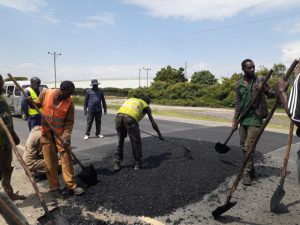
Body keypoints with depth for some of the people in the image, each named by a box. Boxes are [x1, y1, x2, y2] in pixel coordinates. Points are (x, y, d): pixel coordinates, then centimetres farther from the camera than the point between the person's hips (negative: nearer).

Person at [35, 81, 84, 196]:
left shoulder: (69, 102, -12)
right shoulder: (46, 93, -9)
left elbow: (69, 122, -10)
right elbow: (37, 105, 7)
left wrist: (66, 136, -20)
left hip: (60, 132, -1)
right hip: (46, 132, 1)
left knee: (66, 158, -4)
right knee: (49, 162, 5)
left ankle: (71, 186, 6)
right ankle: (54, 187, 17)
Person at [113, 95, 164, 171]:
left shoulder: (130, 99, 39)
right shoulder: (146, 106, 27)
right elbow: (153, 123, 27)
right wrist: (160, 135, 39)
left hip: (119, 116, 4)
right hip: (130, 118, -4)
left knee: (120, 140, 23)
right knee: (136, 142, 15)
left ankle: (117, 163, 23)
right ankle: (138, 163, 24)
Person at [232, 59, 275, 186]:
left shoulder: (260, 80, -3)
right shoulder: (239, 84, 7)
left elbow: (272, 95, 0)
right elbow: (238, 103, 10)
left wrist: (265, 90, -22)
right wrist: (235, 120, 6)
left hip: (255, 118, -4)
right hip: (243, 118, 5)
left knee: (249, 146, -9)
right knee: (243, 145, 11)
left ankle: (247, 173, 1)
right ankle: (251, 169, 27)